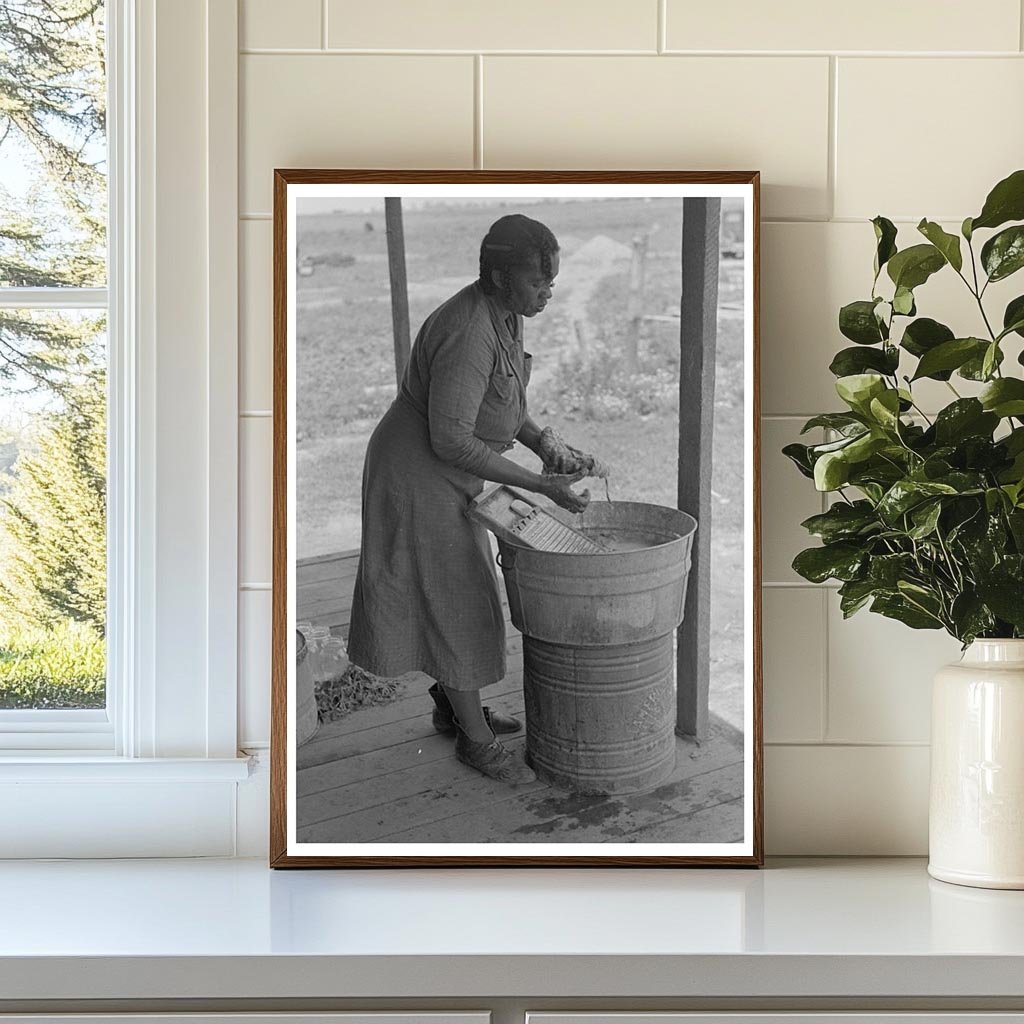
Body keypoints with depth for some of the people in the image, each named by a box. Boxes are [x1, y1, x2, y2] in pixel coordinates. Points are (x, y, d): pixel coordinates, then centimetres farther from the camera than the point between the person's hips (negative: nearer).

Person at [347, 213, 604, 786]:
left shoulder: (507, 316, -1)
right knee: (453, 604, -1)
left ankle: (453, 708, 36)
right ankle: (475, 739, 11)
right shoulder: (469, 335, -31)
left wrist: (544, 443, -3)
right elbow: (450, 439, -30)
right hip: (418, 475, -10)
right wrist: (540, 486, -27)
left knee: (462, 593, 20)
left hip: (448, 475, 10)